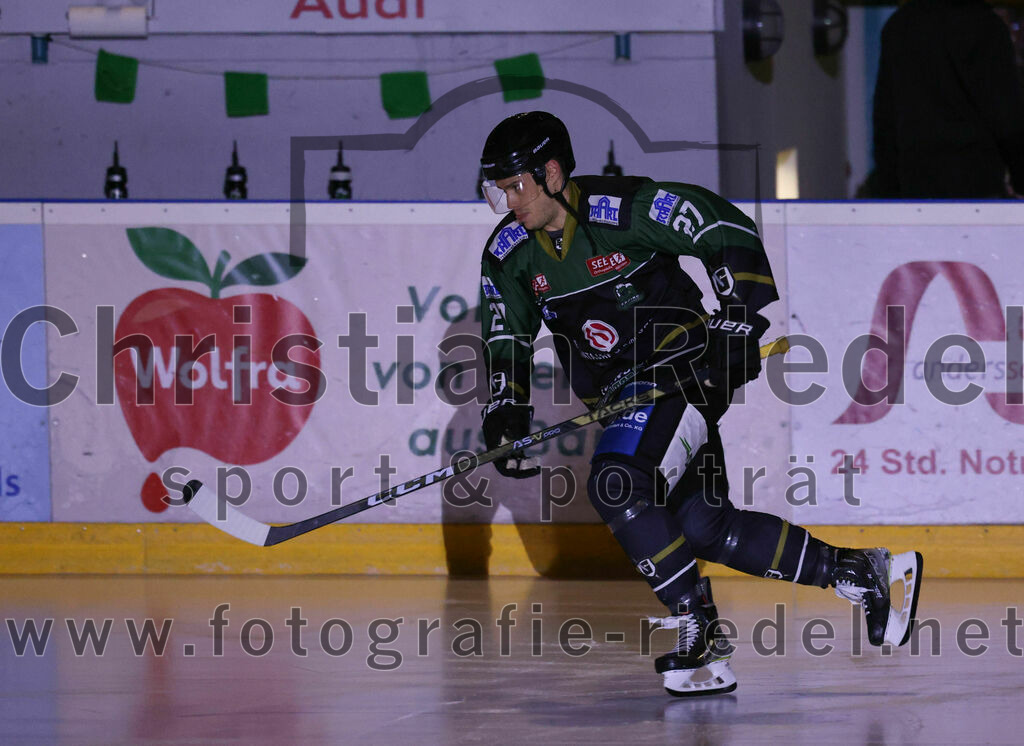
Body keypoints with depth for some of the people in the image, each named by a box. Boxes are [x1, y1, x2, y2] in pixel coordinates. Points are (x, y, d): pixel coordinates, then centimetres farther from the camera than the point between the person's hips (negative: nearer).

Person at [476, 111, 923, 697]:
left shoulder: (626, 207, -18)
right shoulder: (510, 255, 2)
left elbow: (730, 235, -15)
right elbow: (507, 342, 10)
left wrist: (740, 322, -18)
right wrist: (506, 416, -4)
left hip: (683, 368, -7)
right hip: (617, 393, 7)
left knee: (616, 486, -27)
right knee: (704, 526, 1)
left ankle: (700, 632, -18)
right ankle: (858, 573, 14)